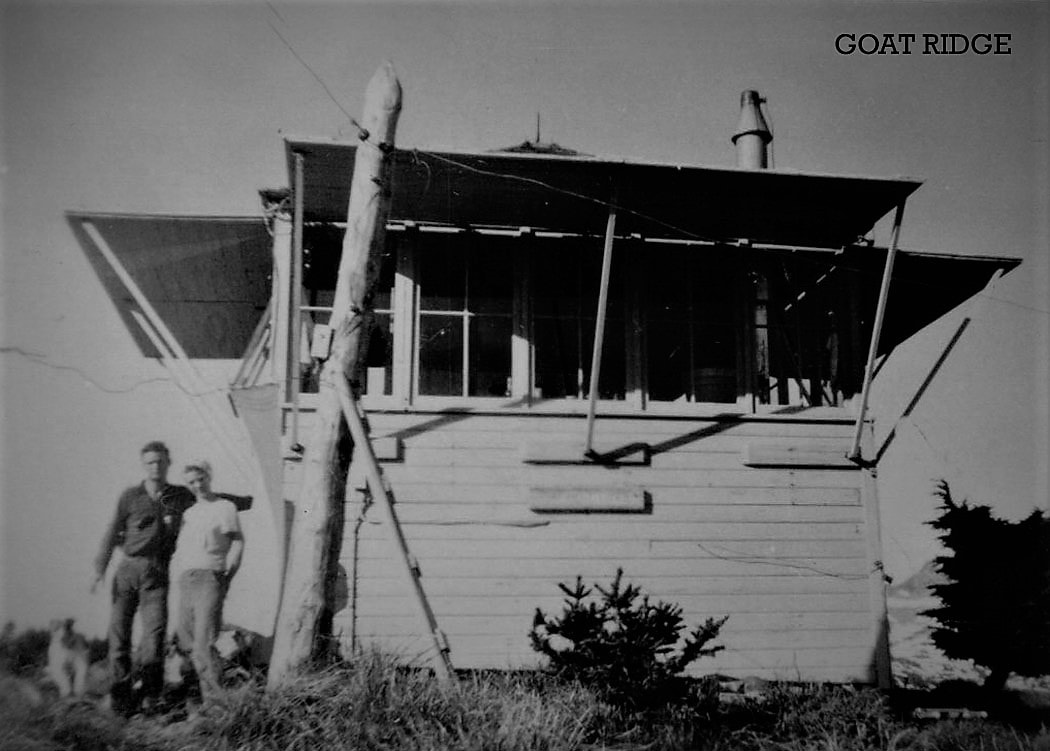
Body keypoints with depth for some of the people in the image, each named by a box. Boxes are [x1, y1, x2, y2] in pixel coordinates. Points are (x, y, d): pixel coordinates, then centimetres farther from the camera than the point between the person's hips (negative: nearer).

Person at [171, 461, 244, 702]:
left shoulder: (226, 507, 4)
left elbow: (237, 543, 0)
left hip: (210, 576, -6)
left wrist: (227, 575, -8)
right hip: (185, 579, 6)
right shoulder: (188, 513, 20)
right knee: (186, 639, 5)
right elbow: (179, 548, 23)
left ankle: (214, 697, -14)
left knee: (204, 639, -16)